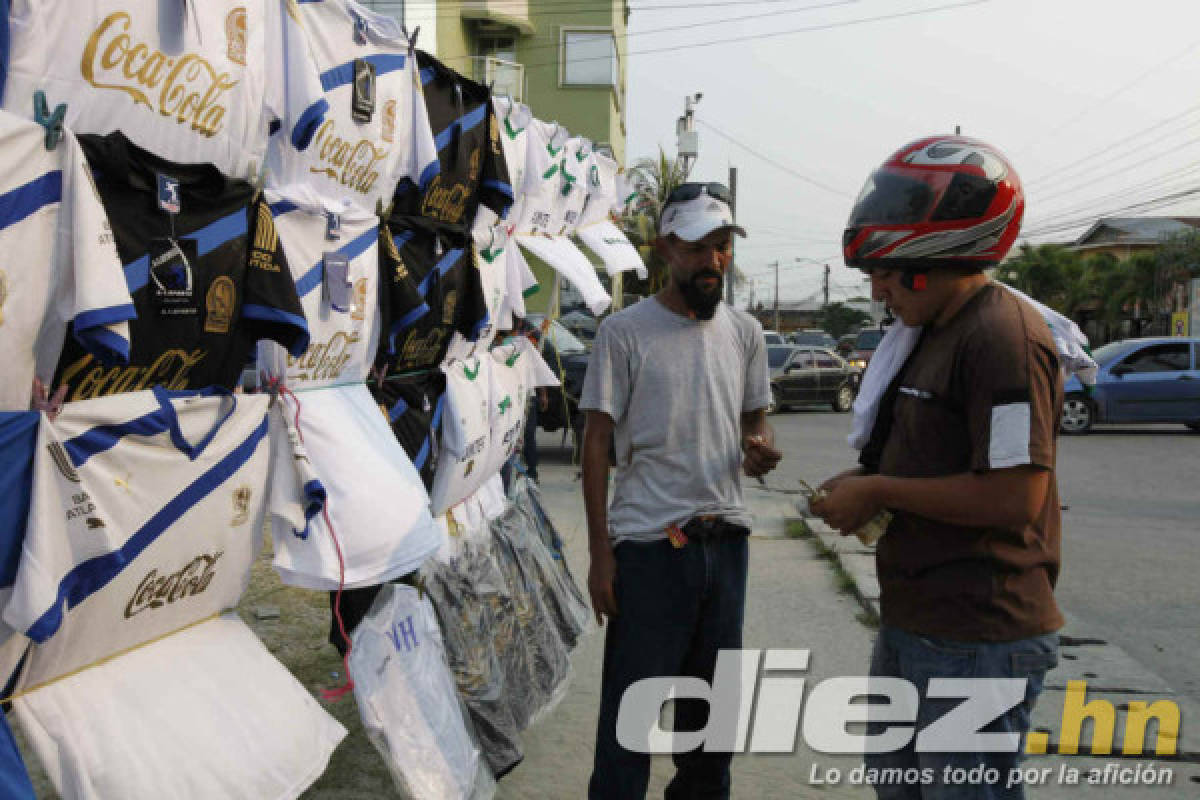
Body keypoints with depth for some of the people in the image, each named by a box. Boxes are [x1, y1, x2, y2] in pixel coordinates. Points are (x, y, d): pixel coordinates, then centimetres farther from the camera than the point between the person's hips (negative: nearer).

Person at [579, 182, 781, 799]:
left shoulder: (745, 332, 9)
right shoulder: (625, 331, -5)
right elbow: (596, 442, -4)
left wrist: (760, 448, -8)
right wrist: (600, 554, -8)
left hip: (725, 539, 5)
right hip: (648, 544, -5)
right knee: (631, 707, 1)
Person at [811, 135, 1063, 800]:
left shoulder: (1003, 335, -19)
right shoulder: (935, 334, 13)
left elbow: (1013, 496, -26)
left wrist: (878, 490, -16)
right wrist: (866, 484, 6)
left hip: (978, 643, -10)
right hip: (914, 623, 10)